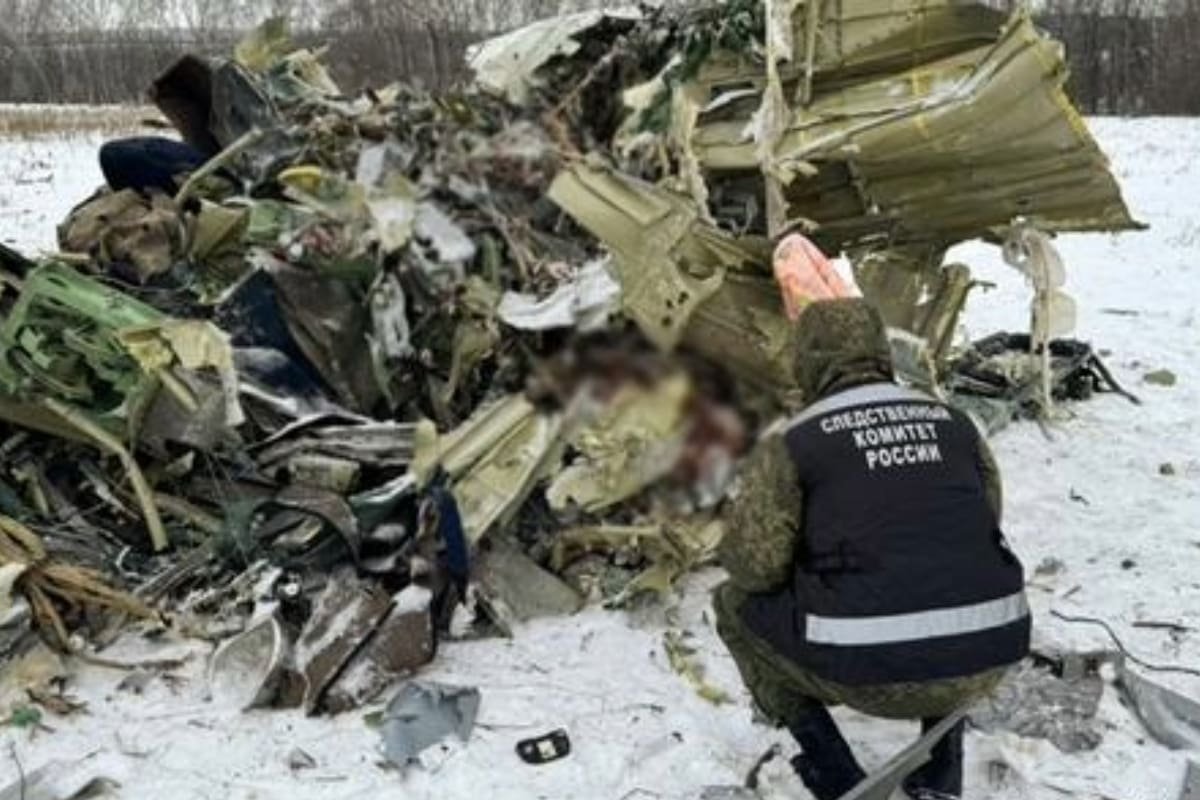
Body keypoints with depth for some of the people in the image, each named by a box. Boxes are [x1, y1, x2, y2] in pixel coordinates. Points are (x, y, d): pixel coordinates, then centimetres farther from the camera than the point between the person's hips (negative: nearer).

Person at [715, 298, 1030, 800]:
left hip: (871, 669, -4)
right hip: (984, 661, 5)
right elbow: (983, 524, 20)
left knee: (735, 604, 21)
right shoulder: (952, 421, 12)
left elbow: (752, 566, -5)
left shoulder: (792, 441, -1)